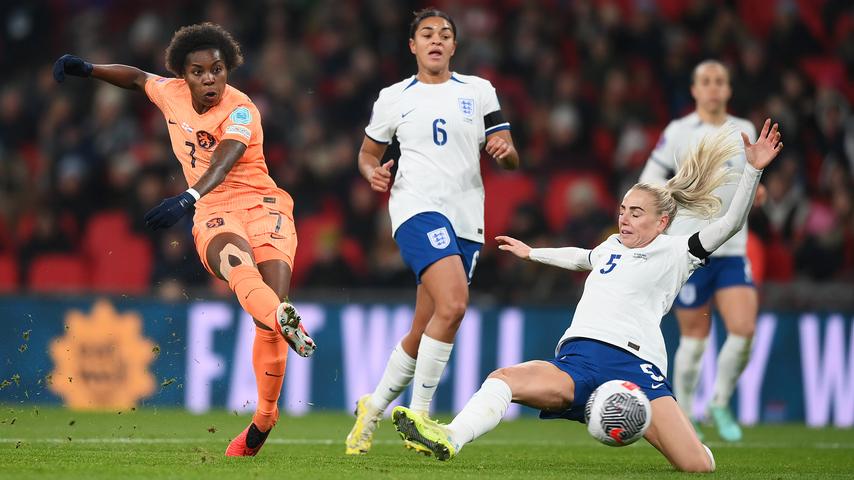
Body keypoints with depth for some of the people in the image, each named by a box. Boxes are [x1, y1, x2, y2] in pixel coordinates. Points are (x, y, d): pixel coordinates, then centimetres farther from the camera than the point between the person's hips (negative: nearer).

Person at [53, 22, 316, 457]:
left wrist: (187, 199, -46)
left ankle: (263, 419, -5)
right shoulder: (172, 94, 7)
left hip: (262, 206, -2)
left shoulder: (240, 111, -10)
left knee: (267, 314, -20)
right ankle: (285, 322, -69)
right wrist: (87, 69, 23)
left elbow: (223, 161, -29)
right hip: (214, 215, 2)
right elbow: (138, 78, 32)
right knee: (233, 259, -37)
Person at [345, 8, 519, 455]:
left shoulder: (478, 91, 12)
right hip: (417, 207, -4)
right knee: (453, 303, -27)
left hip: (466, 219, 4)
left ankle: (373, 407, 27)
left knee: (421, 334, 5)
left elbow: (511, 160, 10)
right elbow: (367, 152, 19)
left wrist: (504, 150, -13)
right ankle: (419, 415, -20)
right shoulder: (393, 98, 8)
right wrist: (373, 173, -4)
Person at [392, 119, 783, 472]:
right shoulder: (613, 246, 29)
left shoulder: (676, 252, 10)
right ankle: (449, 440, -46)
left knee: (699, 467, -19)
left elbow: (730, 223, -1)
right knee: (504, 378, -26)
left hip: (634, 363, -5)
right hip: (577, 361, 5)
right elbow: (582, 257, 53)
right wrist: (532, 253, 67)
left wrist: (753, 169, -12)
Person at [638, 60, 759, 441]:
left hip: (732, 249, 4)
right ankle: (682, 417, 17)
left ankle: (720, 404, 11)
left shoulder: (744, 131, 12)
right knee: (695, 338, 0)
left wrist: (753, 190, 4)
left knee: (744, 330, -11)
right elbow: (648, 181, -1)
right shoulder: (679, 133, -2)